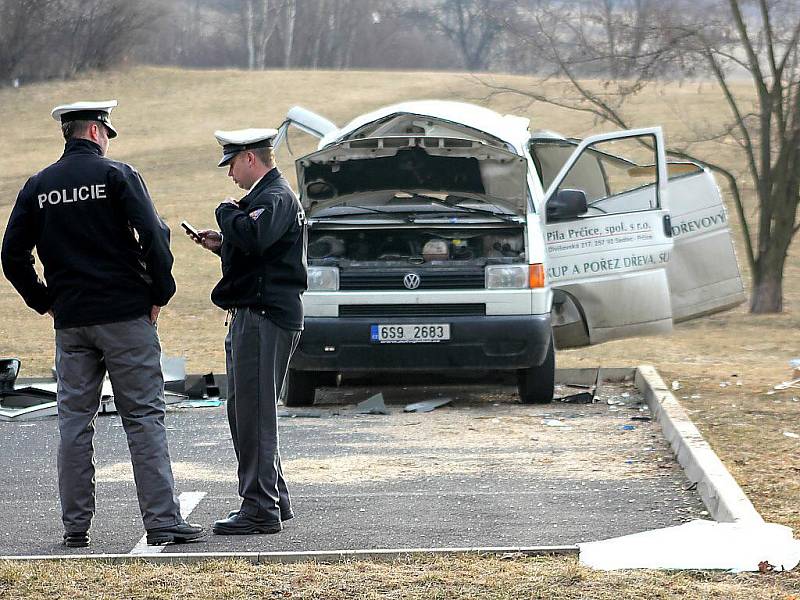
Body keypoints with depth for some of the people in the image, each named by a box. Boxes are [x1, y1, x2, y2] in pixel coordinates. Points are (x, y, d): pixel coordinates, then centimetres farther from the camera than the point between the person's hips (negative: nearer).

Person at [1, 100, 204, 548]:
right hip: (125, 314, -4)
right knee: (144, 417, -1)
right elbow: (154, 237, -12)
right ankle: (163, 521, -5)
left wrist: (44, 301, 15)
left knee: (75, 421, 9)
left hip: (70, 322, 4)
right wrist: (160, 293, -1)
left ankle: (76, 525, 9)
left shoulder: (38, 186, 7)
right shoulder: (117, 175, -5)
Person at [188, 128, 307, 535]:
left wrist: (227, 212, -14)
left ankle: (261, 510, -8)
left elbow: (253, 238, -32)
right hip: (254, 315, 11)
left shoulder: (275, 198, -13)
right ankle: (274, 501, 24)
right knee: (245, 411, 16)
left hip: (265, 317, -11)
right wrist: (221, 244, 15)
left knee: (254, 414, -10)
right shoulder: (267, 196, 21)